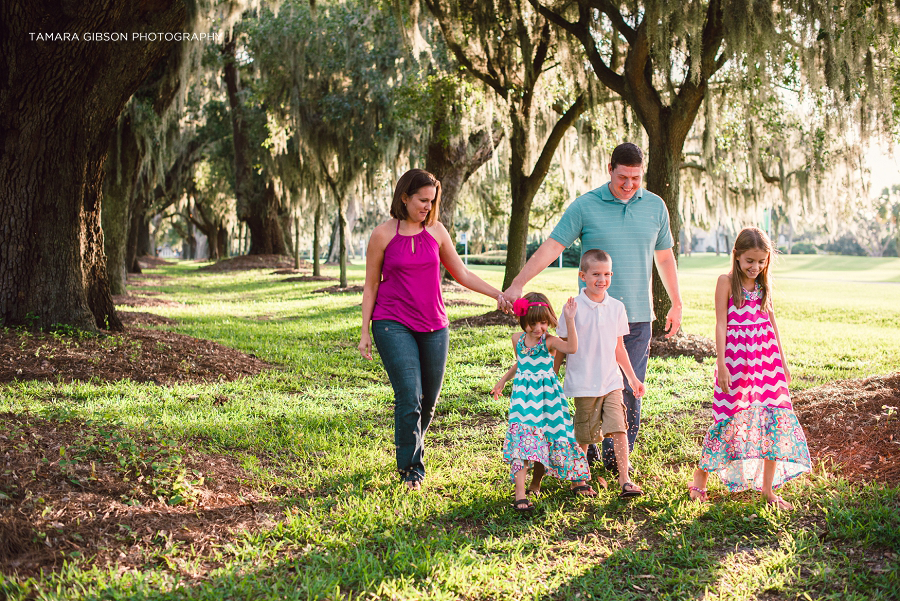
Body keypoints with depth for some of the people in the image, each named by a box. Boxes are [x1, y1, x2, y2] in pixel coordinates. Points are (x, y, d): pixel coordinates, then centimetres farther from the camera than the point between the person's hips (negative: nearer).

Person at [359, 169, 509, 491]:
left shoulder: (436, 231, 6)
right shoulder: (383, 235, -3)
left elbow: (461, 274, 12)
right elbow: (371, 286, 2)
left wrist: (498, 294, 2)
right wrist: (364, 332, 0)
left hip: (433, 325, 4)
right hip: (393, 325, -4)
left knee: (429, 399, 7)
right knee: (409, 397, -13)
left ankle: (413, 449, 32)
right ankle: (410, 468, 3)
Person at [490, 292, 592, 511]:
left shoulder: (549, 342, -9)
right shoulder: (517, 339, 6)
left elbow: (571, 347, -30)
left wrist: (569, 320, -34)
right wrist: (503, 381, 32)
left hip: (547, 396, -2)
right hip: (523, 395, 2)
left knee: (549, 438, 3)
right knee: (521, 437, -12)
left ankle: (576, 480, 27)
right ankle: (520, 493, -16)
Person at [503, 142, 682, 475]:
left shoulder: (655, 206, 9)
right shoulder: (585, 206, -2)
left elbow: (664, 257, 20)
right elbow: (551, 247, -6)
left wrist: (676, 303, 24)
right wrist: (517, 285, -14)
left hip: (637, 316, 2)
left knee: (630, 391, 2)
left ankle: (619, 457, 16)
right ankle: (587, 452, 18)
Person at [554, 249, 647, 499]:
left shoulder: (617, 307, 5)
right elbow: (562, 348, 0)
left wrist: (633, 378, 19)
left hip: (611, 382, 3)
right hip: (583, 384, -3)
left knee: (619, 429, -8)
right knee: (583, 435, 8)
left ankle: (625, 481, -5)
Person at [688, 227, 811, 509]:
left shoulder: (763, 284, 11)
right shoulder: (726, 281, -4)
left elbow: (771, 320, 18)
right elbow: (721, 324, -7)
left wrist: (782, 359, 18)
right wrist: (720, 363, -11)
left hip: (766, 358, 5)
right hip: (736, 357, -5)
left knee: (775, 418, -1)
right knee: (730, 417, -2)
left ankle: (768, 488, 9)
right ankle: (701, 475, 19)